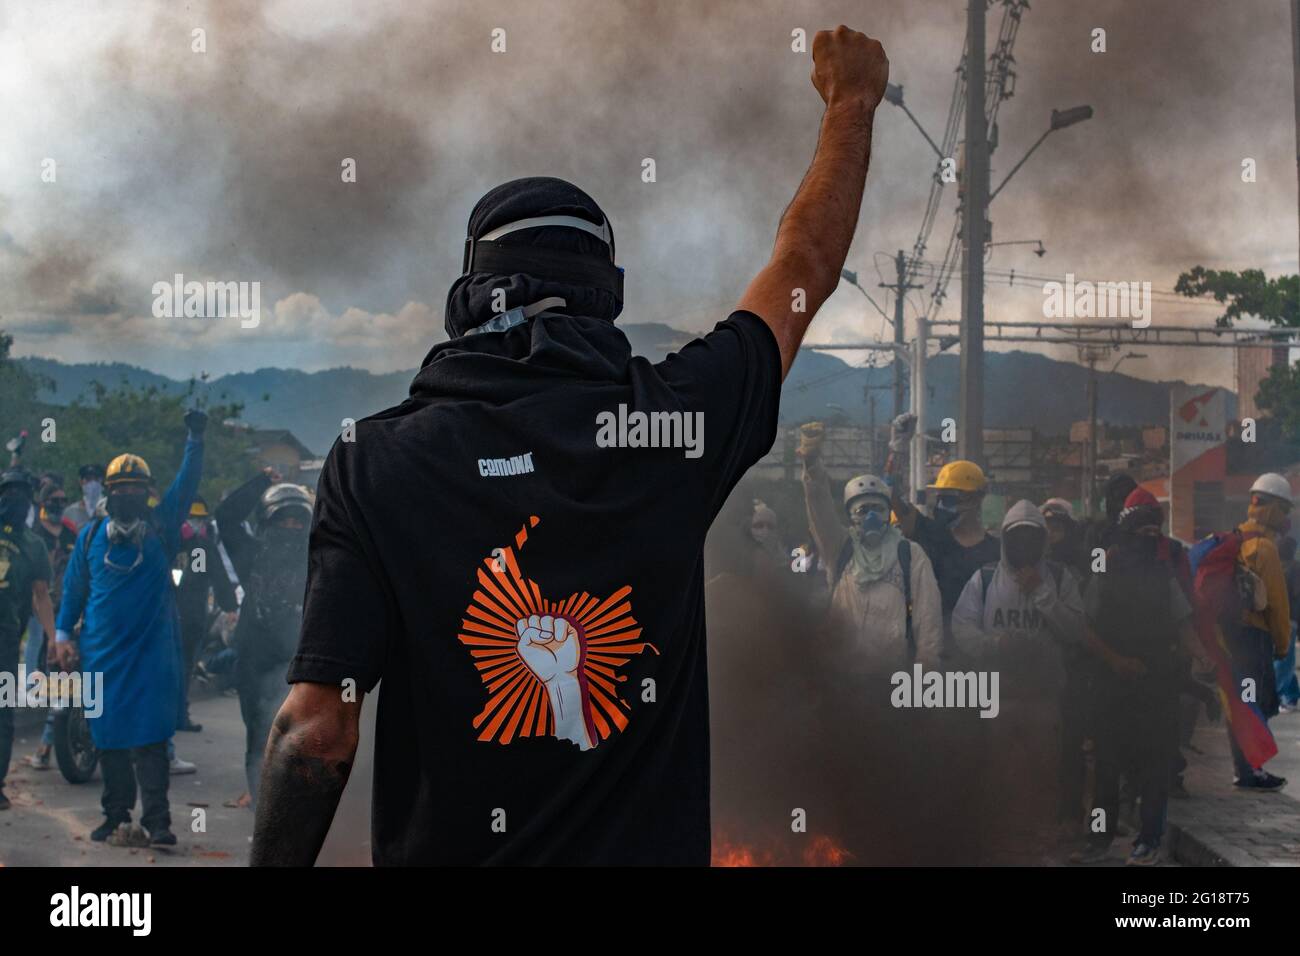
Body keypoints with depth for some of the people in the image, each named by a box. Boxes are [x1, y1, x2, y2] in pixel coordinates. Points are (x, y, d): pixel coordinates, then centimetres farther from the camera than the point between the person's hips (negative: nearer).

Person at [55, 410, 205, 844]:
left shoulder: (162, 526, 4)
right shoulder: (91, 535, 9)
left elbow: (186, 484, -1)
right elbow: (74, 586, 14)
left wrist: (195, 439, -11)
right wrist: (63, 633, 10)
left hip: (153, 649, -2)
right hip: (103, 651, 2)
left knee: (151, 736, -8)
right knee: (109, 737, 6)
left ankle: (157, 819, -6)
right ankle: (116, 814, 16)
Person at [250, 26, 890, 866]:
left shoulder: (375, 465, -11)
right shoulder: (669, 420, -8)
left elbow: (318, 727, -16)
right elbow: (805, 265, 9)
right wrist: (852, 101, 25)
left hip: (446, 848, 0)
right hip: (645, 844, 1)